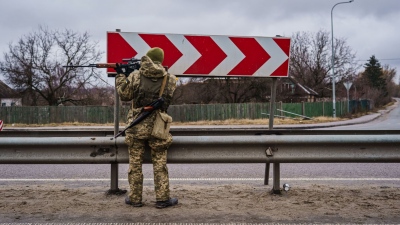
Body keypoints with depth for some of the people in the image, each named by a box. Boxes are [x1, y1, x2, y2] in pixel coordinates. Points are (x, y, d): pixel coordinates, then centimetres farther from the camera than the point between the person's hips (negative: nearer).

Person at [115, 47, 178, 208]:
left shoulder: (135, 76, -4)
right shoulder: (171, 79, 0)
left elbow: (124, 95, 3)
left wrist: (120, 75, 17)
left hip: (137, 125, 0)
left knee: (135, 163, 9)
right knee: (160, 163, 7)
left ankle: (135, 198, 16)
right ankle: (162, 198, 10)